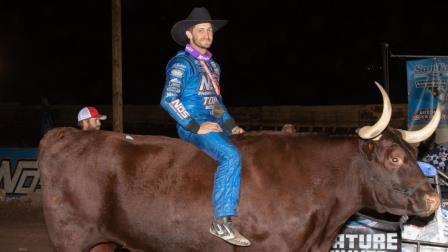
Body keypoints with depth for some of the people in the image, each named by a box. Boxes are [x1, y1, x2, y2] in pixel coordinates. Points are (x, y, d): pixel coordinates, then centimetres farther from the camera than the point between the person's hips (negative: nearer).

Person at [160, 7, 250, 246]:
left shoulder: (212, 65, 20)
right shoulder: (182, 63, -5)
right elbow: (168, 99, -15)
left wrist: (231, 125, 14)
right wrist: (195, 127, -19)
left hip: (214, 123, 9)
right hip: (191, 126, -9)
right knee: (230, 155, -31)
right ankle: (222, 221, -34)